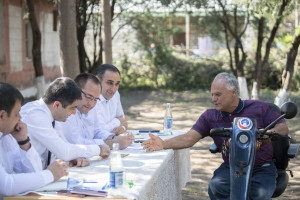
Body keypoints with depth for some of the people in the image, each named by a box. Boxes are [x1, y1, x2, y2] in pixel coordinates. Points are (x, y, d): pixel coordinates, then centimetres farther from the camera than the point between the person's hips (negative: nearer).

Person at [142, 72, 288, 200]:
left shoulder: (259, 108, -2)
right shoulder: (210, 116, 3)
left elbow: (283, 127, 2)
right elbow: (189, 138, -8)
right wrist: (164, 144, -25)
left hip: (262, 168, -2)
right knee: (216, 187, -29)